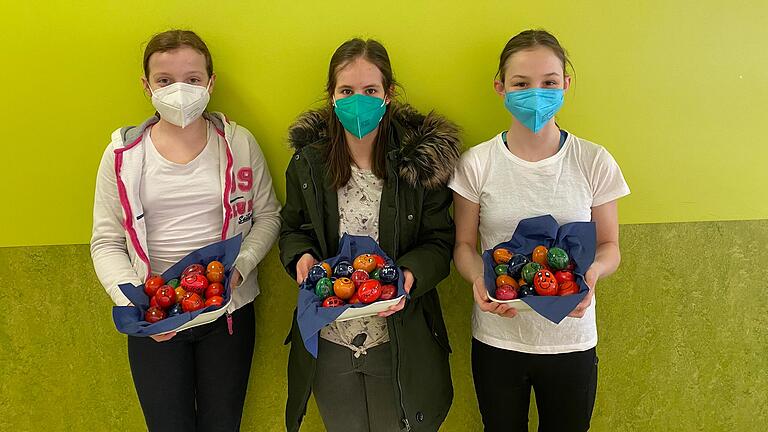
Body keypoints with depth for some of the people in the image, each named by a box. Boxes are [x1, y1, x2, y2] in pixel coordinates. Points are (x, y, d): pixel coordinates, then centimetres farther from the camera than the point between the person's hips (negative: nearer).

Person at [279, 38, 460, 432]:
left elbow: (440, 241, -5)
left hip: (401, 341, -2)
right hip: (328, 340, 2)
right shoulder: (308, 162, -3)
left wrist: (411, 275, -25)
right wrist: (302, 255, -14)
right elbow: (292, 229, 9)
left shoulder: (422, 158, -9)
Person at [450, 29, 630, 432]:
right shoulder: (476, 163, -8)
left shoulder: (594, 162, -7)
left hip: (570, 339, 0)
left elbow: (609, 246, 2)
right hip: (496, 337, 0)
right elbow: (463, 244, 0)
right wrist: (478, 280, -21)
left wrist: (593, 272, -21)